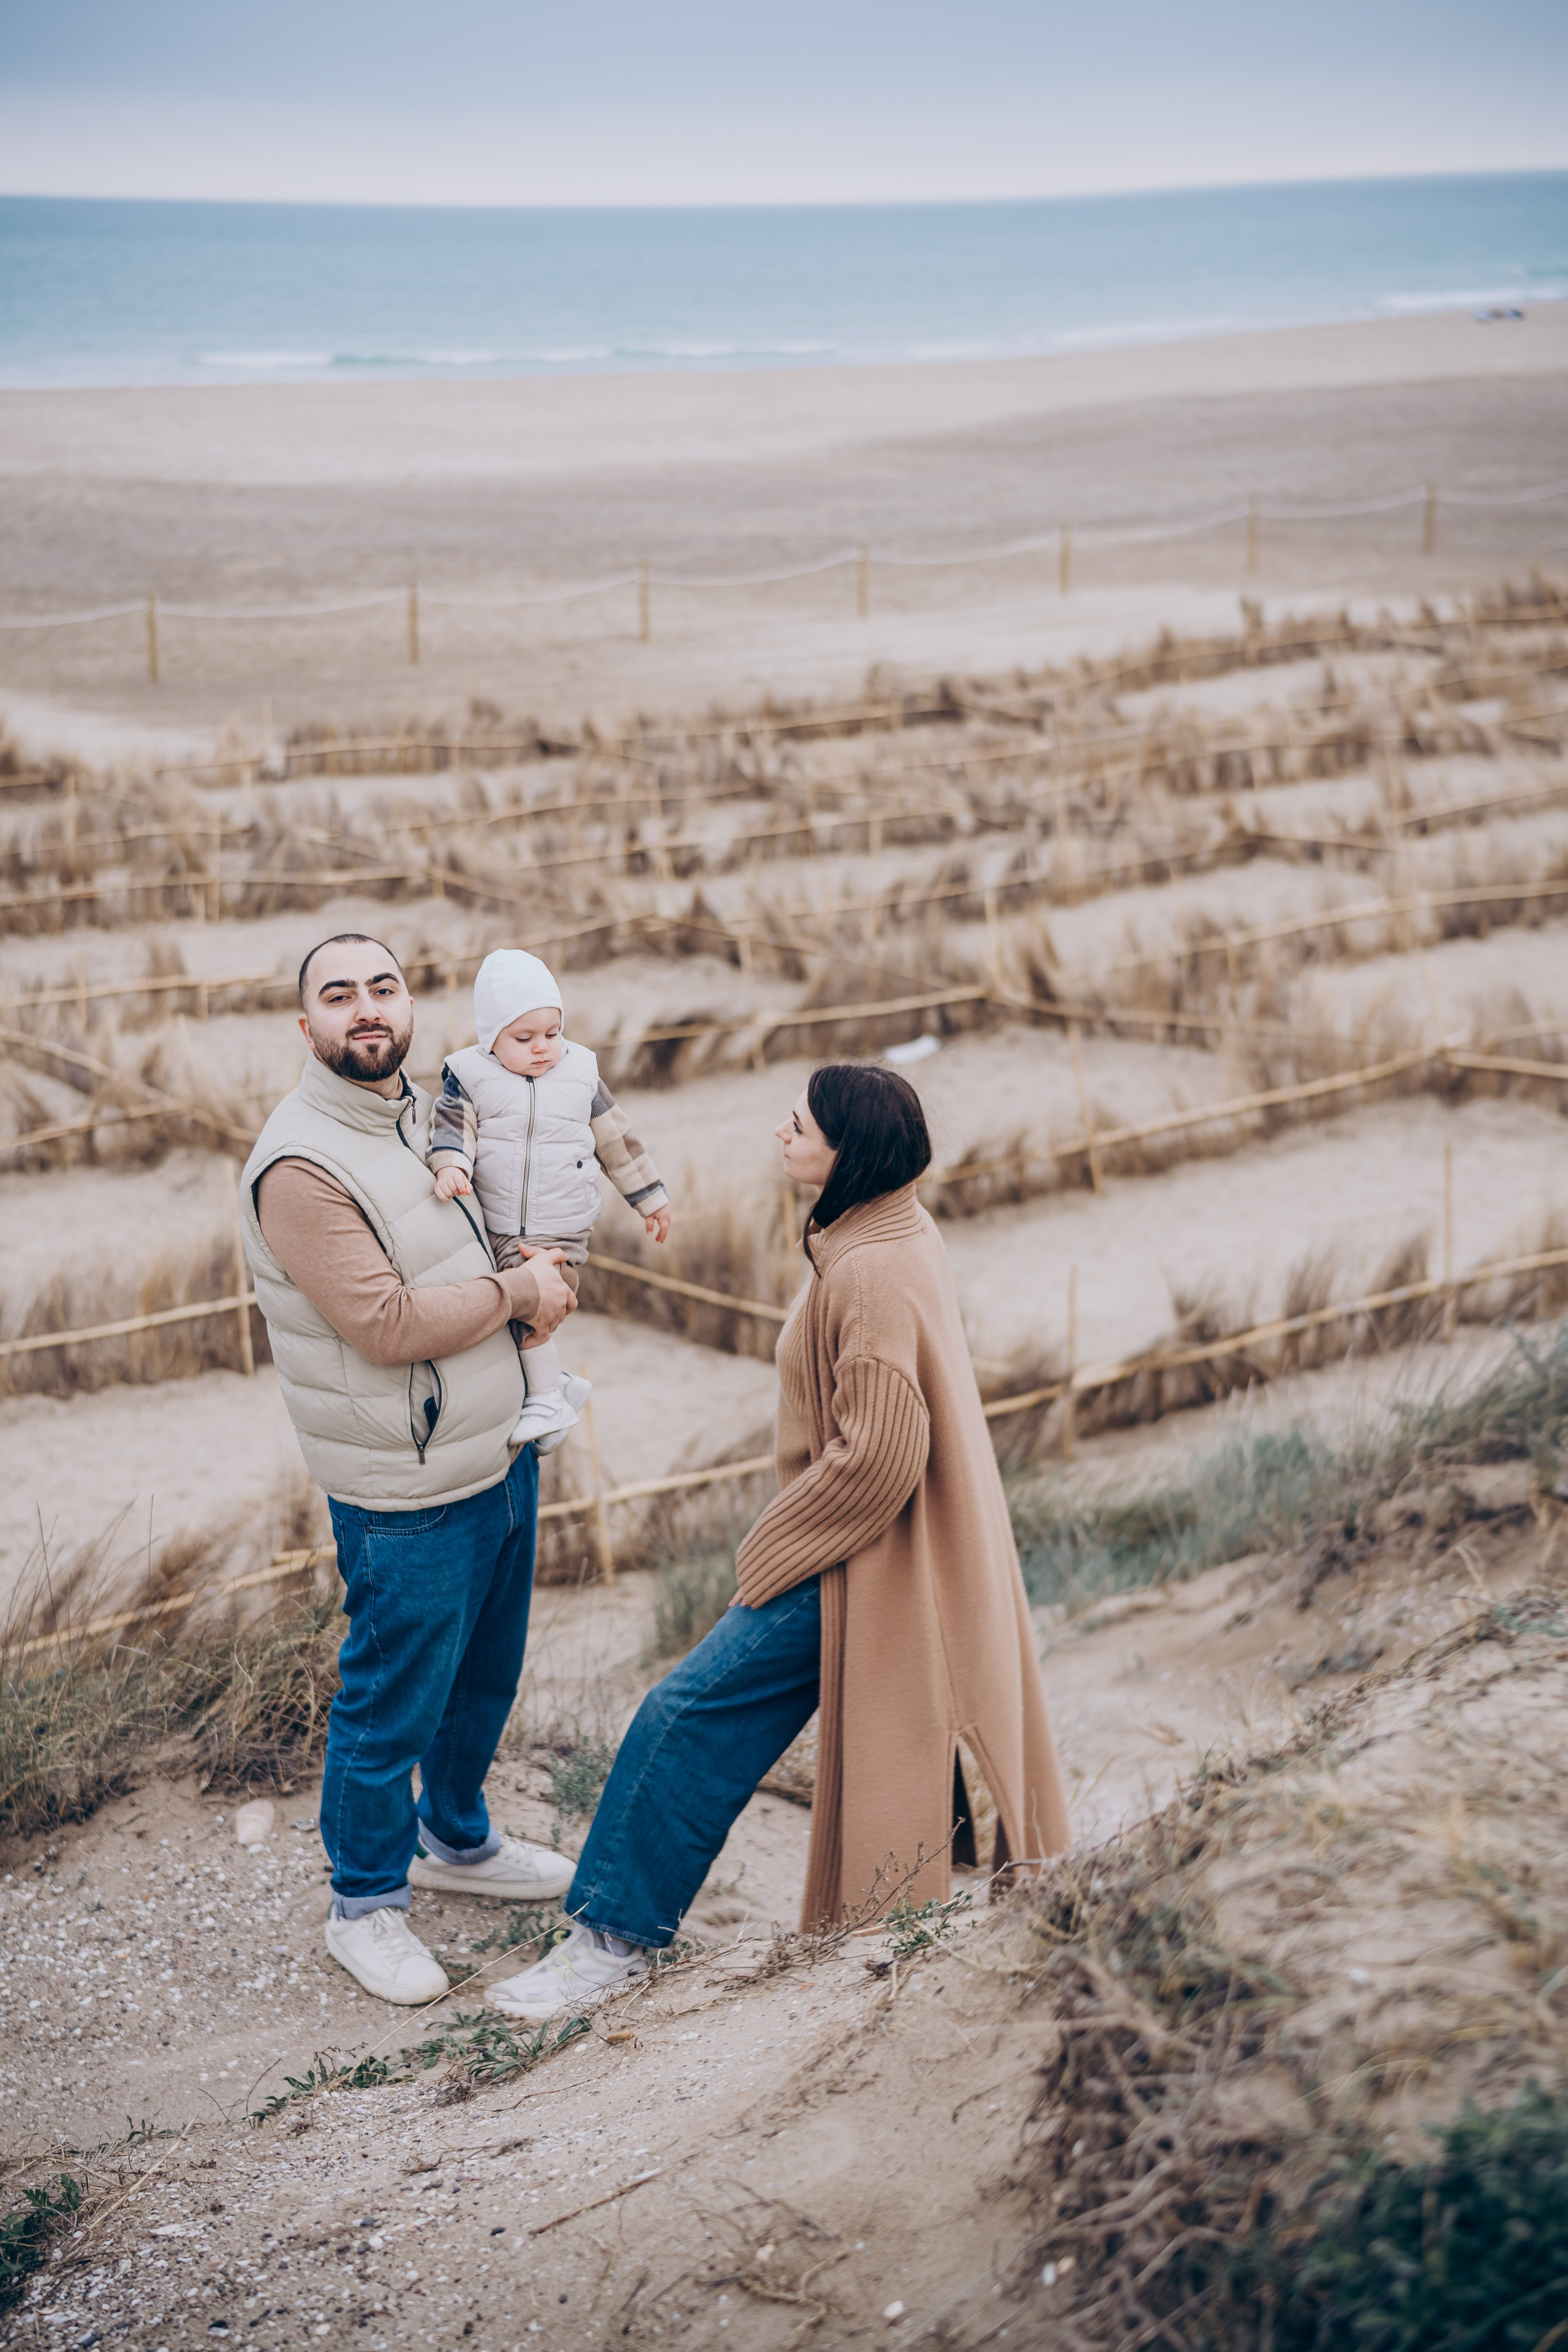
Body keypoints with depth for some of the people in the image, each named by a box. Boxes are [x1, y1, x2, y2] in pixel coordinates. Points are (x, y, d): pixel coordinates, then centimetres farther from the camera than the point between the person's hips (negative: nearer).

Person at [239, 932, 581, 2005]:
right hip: (409, 1494, -8)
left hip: (502, 1455, 8)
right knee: (393, 1704, 5)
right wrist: (516, 1291, -15)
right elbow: (386, 1324, -27)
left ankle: (456, 1838, 45)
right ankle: (366, 1904, 25)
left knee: (486, 1675, 23)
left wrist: (538, 1279, 1)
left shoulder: (428, 1111, 7)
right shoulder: (301, 1167, -21)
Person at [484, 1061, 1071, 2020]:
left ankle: (616, 1935, 2)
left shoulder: (870, 1276, -27)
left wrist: (773, 1552, -15)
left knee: (691, 1715, -7)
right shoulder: (901, 1232, 4)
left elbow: (879, 1453, -28)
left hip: (871, 1559, -10)